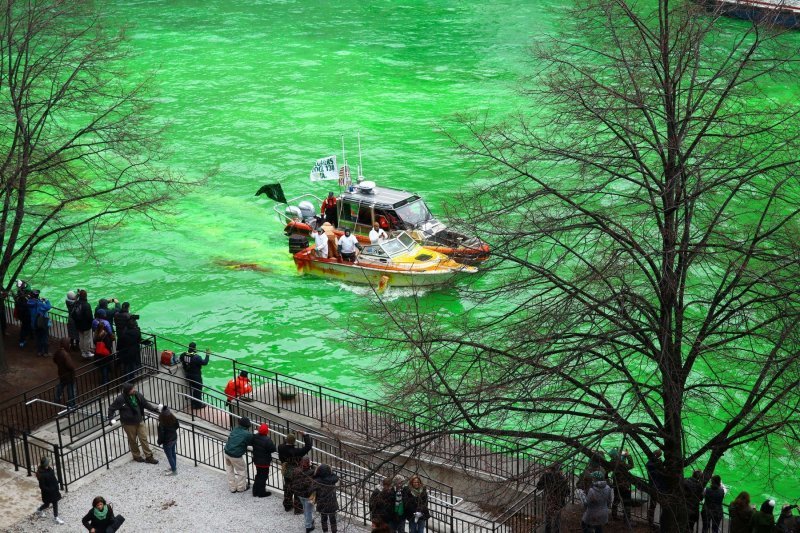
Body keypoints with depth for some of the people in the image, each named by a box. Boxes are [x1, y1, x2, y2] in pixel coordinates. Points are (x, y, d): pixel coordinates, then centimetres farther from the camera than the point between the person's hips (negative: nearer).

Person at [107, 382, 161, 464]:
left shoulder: (138, 395, -11)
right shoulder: (120, 399, -21)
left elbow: (146, 404, 1)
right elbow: (111, 409, -7)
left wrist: (155, 409, -9)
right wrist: (111, 419, -18)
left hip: (139, 422, 3)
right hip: (128, 424, -3)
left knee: (144, 439, 7)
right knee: (132, 440, 13)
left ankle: (149, 457, 18)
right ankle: (136, 456, 34)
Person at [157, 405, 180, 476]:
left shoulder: (162, 424, -29)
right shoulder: (174, 419, -11)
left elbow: (161, 434, -21)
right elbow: (177, 426, 7)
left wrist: (159, 441, -4)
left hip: (167, 442, -7)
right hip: (174, 438, 7)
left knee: (169, 456, 8)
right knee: (173, 453, 24)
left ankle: (174, 471, 17)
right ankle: (174, 467, 40)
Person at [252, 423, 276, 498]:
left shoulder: (255, 437, -5)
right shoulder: (267, 440, -27)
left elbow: (253, 445, 8)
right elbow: (273, 449, -22)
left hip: (256, 460, 7)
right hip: (264, 462, -7)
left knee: (258, 475, 22)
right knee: (263, 476, 7)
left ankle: (255, 491, 29)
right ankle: (261, 493, 15)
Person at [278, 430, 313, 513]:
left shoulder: (281, 449, -17)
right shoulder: (297, 452, -34)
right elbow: (308, 446, -29)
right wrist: (305, 435, -23)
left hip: (286, 474, 6)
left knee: (287, 490, 24)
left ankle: (287, 506, 38)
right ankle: (298, 509, 20)